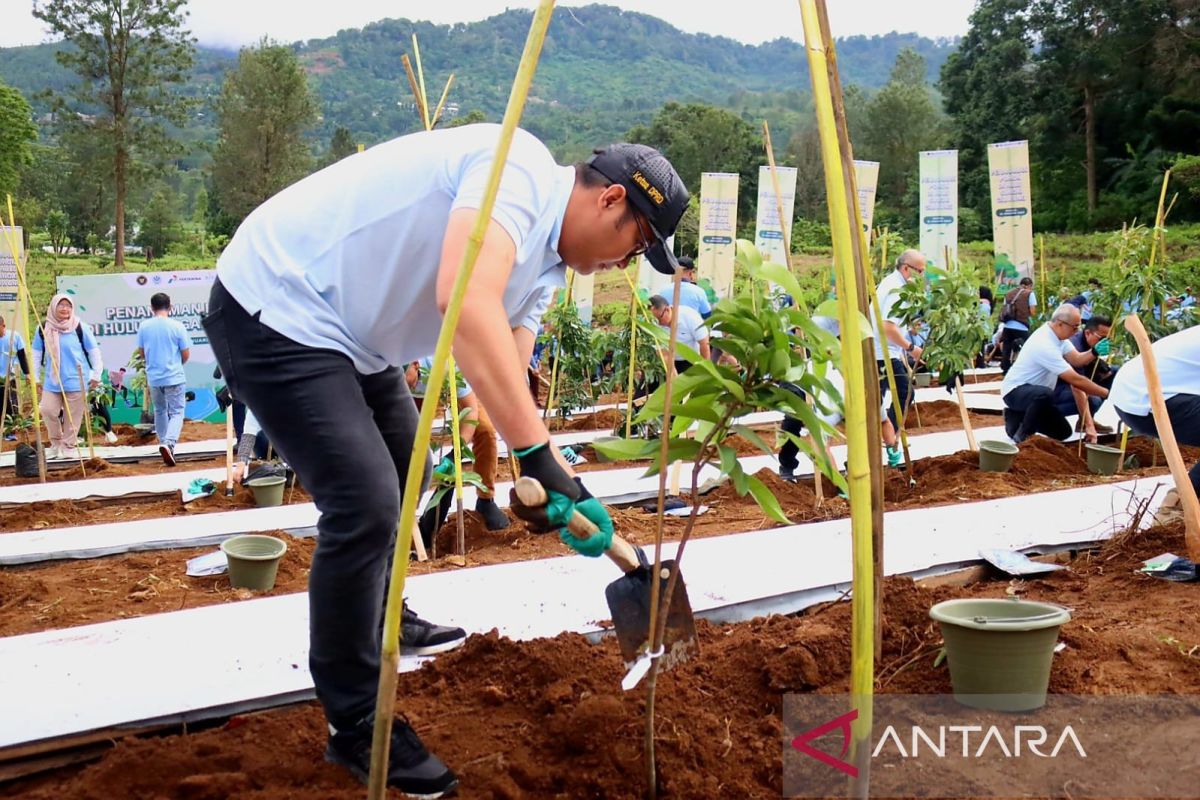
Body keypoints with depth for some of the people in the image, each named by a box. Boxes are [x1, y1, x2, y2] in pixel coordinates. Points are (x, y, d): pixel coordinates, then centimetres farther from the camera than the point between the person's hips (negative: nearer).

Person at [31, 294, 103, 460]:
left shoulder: (80, 327, -5)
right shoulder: (44, 328, 2)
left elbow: (94, 351, 2)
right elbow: (36, 353, 10)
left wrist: (96, 375, 1)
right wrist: (35, 377, 9)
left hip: (76, 380, -2)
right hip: (51, 381, 2)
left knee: (72, 416, 2)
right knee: (48, 410, -5)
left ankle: (69, 446, 16)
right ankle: (56, 443, 15)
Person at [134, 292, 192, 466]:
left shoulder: (144, 327, -1)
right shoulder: (177, 326, -10)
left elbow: (141, 352, 8)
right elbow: (186, 354, -5)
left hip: (153, 378, 3)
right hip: (174, 377, -3)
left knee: (160, 411, 21)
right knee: (176, 413, 1)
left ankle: (163, 443, 28)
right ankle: (169, 443, -21)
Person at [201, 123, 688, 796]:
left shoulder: (541, 261, 8)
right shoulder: (519, 169, -22)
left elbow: (508, 378, 9)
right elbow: (465, 302, -39)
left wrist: (556, 485, -1)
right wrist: (540, 453, -39)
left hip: (346, 329, 11)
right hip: (276, 310, -11)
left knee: (404, 472, 24)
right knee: (367, 504, -16)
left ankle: (379, 621, 47)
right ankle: (357, 726, 0)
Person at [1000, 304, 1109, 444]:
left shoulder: (1057, 333, -1)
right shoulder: (1045, 345, -30)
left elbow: (1077, 360, -2)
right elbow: (1075, 380, -30)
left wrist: (1095, 352, -21)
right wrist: (1106, 393, -24)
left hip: (1034, 393, 10)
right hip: (1015, 390, -10)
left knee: (1063, 432, 5)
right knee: (1045, 394, -41)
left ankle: (1018, 417, 18)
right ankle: (1022, 436, -20)